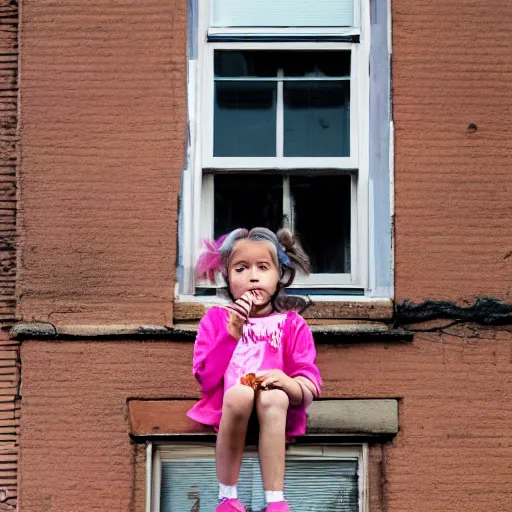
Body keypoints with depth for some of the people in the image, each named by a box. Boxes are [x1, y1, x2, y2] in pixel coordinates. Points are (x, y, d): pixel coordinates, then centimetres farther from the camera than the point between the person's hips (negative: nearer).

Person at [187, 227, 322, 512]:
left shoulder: (292, 324, 9)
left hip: (279, 408, 0)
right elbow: (207, 379, -3)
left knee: (272, 397, -35)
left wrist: (288, 384, -25)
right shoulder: (216, 319, 10)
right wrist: (232, 332, -13)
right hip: (225, 406, 0)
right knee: (240, 392, -35)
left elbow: (311, 387, -1)